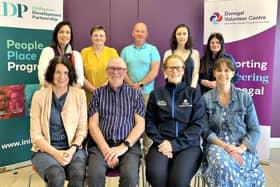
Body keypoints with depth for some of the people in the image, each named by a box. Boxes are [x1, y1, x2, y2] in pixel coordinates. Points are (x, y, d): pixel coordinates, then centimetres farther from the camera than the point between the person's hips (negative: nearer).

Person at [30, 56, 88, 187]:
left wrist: (73, 149, -12)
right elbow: (35, 134, 0)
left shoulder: (79, 94, 4)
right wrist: (55, 153, -13)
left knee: (79, 175, -29)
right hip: (45, 149, -1)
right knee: (57, 176, -31)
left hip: (72, 148, 1)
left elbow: (83, 128, 5)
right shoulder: (39, 96, 1)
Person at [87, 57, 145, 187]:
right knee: (95, 174, -29)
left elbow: (140, 124, 3)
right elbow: (93, 124, 4)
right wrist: (106, 149, -11)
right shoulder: (98, 93, 12)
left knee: (130, 175, -29)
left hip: (129, 145, 0)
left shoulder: (135, 94, 11)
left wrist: (124, 146, -11)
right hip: (101, 145, 0)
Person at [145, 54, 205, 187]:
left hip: (188, 145, -1)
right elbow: (149, 123, 8)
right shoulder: (156, 94, 13)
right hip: (162, 143, 1)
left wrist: (175, 144, -11)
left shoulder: (194, 93, 8)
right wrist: (162, 142, -10)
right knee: (156, 175, -29)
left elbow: (198, 124, 0)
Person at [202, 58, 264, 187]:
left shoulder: (244, 97, 4)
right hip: (216, 145, 0)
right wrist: (225, 146, -15)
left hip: (241, 146, 1)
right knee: (222, 164, -34)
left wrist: (241, 149, -13)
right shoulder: (206, 98, 3)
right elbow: (206, 130, 0)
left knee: (233, 165, -33)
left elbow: (255, 130, 3)